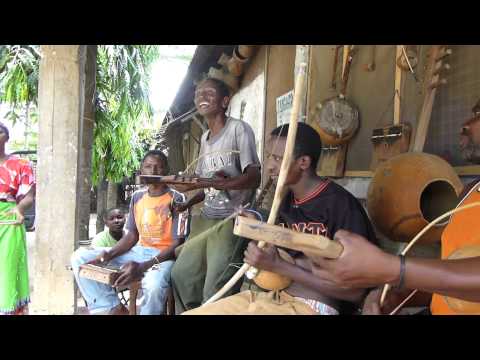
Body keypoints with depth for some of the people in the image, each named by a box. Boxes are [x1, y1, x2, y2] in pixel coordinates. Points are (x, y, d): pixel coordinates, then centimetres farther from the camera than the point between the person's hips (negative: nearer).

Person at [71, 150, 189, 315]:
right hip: (139, 252, 6)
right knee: (80, 257, -5)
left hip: (164, 256, -6)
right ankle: (113, 308, -12)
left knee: (154, 285, -41)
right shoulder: (137, 197, 8)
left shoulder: (177, 199, -11)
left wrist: (143, 267, -27)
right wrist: (109, 255, -10)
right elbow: (131, 235, 10)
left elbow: (177, 244, -15)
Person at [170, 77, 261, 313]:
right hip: (205, 218, 8)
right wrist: (188, 203, 4)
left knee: (216, 291, -10)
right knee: (181, 275, 13)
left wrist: (216, 183, -28)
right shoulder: (205, 137, 16)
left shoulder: (239, 129, -7)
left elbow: (254, 178, -16)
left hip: (232, 220, -8)